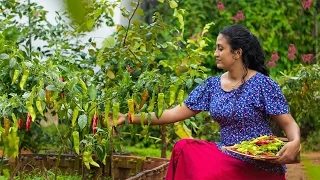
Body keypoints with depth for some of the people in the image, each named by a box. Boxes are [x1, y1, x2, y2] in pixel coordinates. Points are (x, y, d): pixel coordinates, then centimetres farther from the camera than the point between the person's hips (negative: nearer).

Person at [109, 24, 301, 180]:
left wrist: (295, 143, -35)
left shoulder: (262, 84, -11)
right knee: (184, 148, -14)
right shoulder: (212, 85, 5)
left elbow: (289, 123, -11)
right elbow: (176, 113, 4)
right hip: (227, 154, 6)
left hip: (260, 163, -6)